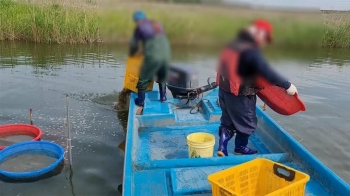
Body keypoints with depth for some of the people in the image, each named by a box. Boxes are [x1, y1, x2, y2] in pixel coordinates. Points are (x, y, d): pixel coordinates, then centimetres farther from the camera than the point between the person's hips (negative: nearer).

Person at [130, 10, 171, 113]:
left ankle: (140, 102, 18)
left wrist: (131, 54, 33)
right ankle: (163, 97, 38)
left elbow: (134, 45, 12)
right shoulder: (157, 24, 21)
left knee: (144, 79, 11)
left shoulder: (139, 27, 5)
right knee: (162, 77, 28)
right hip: (166, 54, 6)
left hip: (153, 57, -5)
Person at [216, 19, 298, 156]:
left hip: (225, 89, 8)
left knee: (228, 121, 21)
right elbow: (267, 73, -27)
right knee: (247, 123, 15)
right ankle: (240, 148, 33)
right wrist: (287, 85, -19)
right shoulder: (251, 51, -22)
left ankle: (222, 147, 17)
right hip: (240, 95, -8)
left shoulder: (234, 44, 6)